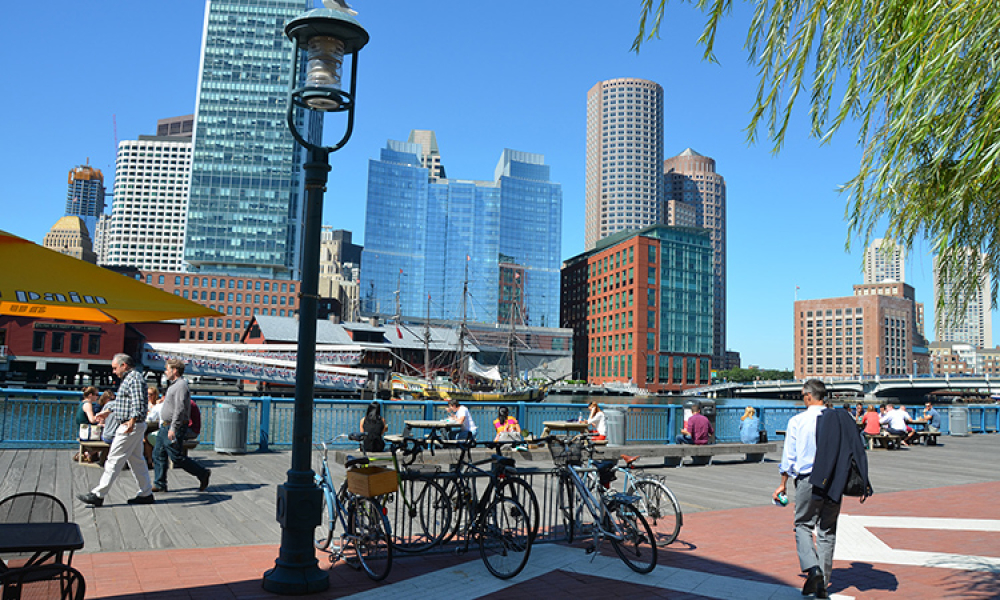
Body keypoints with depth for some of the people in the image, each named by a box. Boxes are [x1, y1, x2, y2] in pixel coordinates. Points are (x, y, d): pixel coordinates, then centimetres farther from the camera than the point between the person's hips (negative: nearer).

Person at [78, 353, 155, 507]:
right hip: (132, 427, 11)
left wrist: (132, 421, -36)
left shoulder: (134, 379, -14)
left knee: (114, 459, -5)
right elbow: (120, 402, 35)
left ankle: (98, 495, 0)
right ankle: (146, 494, 16)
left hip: (131, 427, -11)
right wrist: (108, 411, 34)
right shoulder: (127, 379, 20)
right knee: (136, 460, 12)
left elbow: (138, 403, -26)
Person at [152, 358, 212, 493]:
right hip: (165, 427, 11)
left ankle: (203, 473, 3)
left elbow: (180, 409, -26)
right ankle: (159, 484, 16)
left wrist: (173, 428, -29)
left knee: (177, 458, -7)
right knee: (158, 454, 10)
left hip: (174, 428, -11)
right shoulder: (174, 385, 17)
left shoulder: (181, 386, -17)